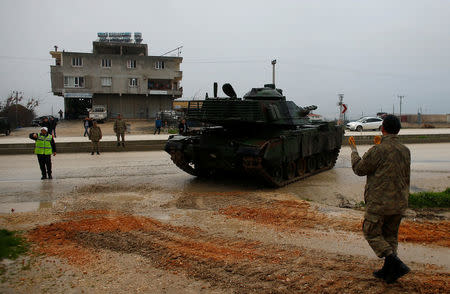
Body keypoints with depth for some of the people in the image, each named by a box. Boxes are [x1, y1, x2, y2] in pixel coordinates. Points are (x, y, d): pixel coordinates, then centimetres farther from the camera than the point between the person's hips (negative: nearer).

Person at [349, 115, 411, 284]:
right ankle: (388, 271, 24)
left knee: (372, 233, 7)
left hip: (379, 202, -7)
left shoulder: (378, 151, -18)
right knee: (390, 235, 17)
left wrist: (353, 150, 9)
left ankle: (395, 263, -7)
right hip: (399, 203, 7)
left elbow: (359, 169, -7)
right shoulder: (405, 151, 3)